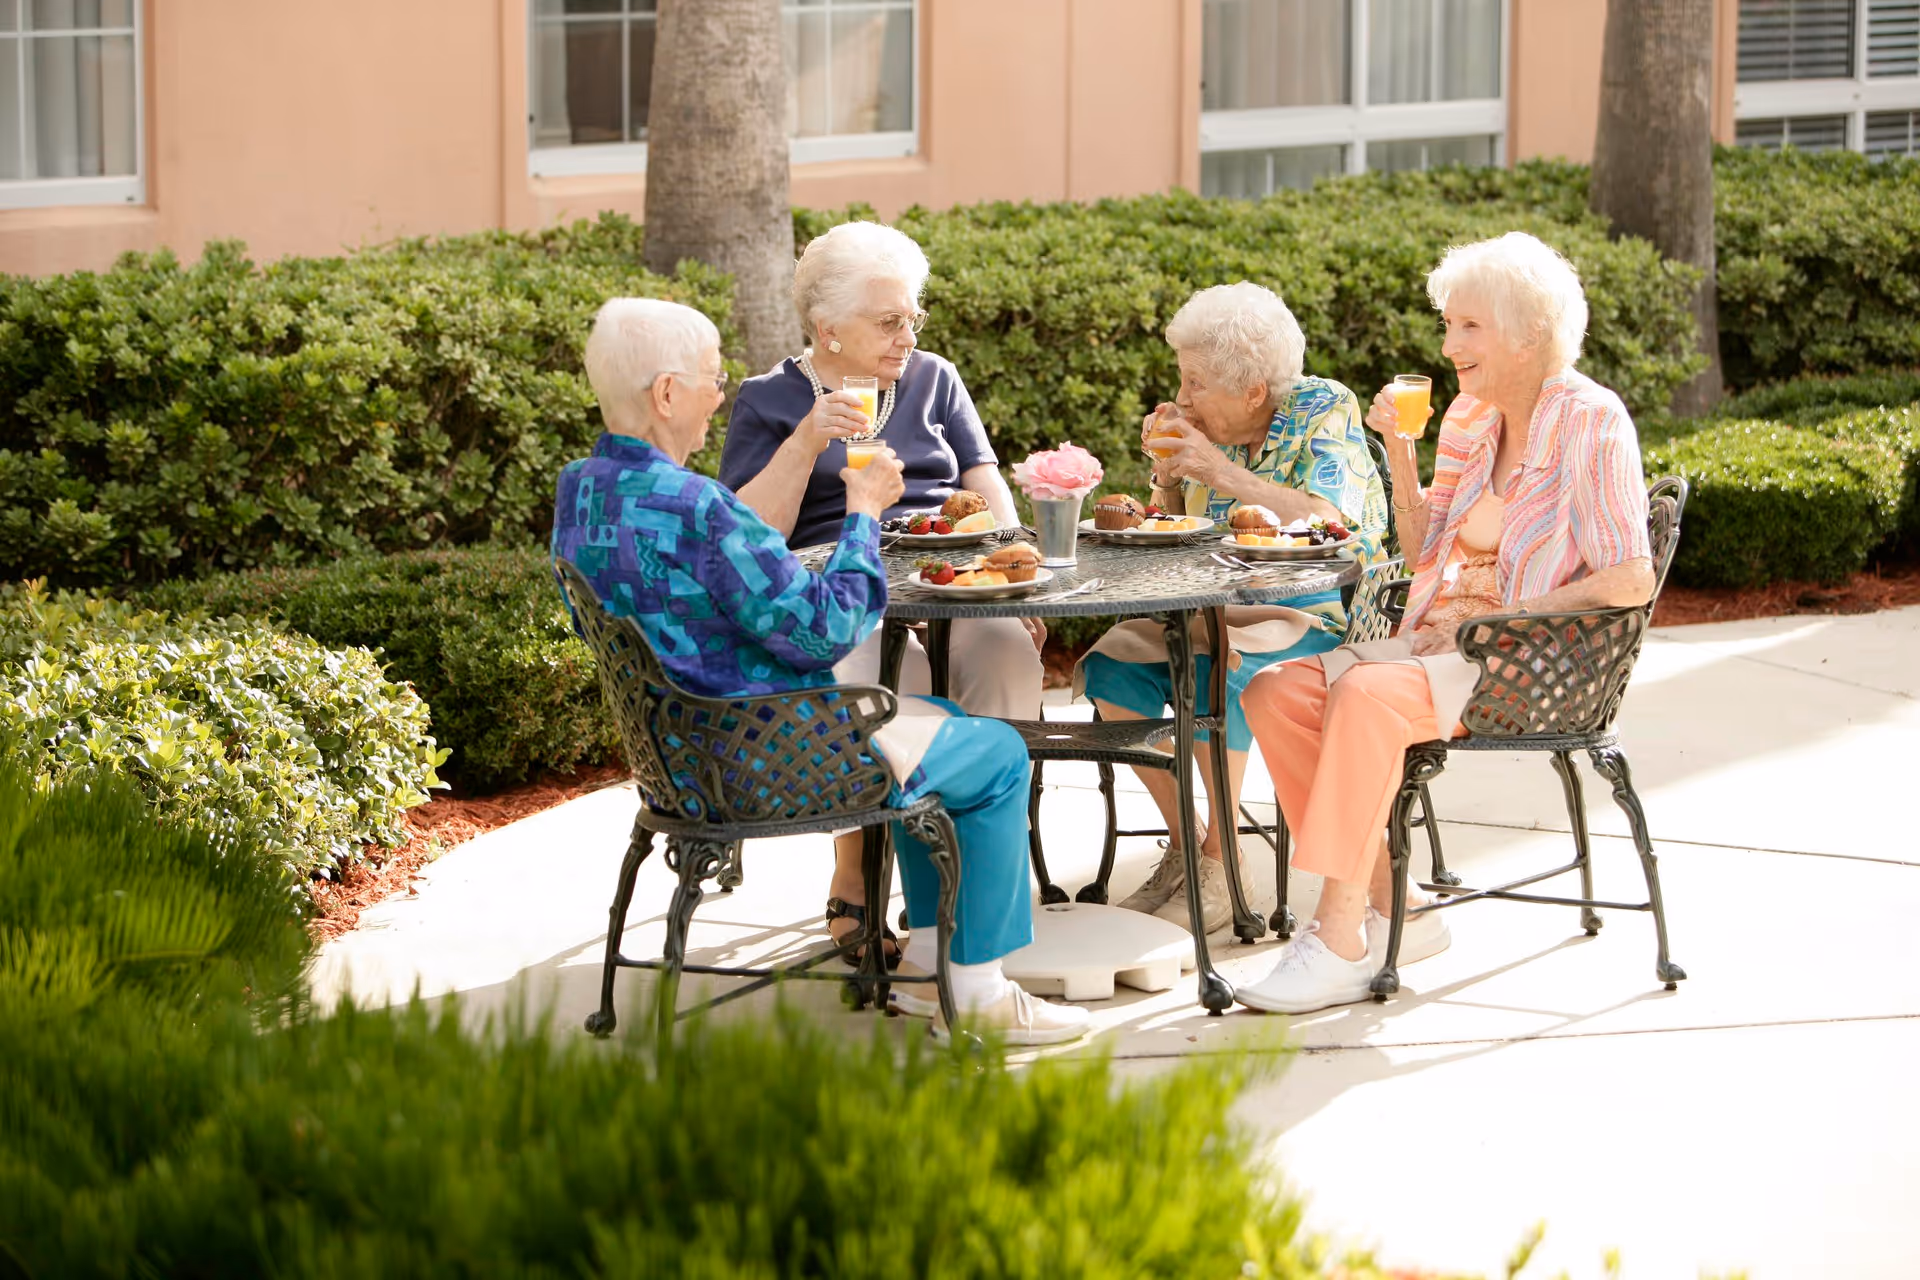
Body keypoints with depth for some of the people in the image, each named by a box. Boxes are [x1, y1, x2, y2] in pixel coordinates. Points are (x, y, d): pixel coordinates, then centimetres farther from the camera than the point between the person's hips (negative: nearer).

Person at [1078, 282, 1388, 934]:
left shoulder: (1325, 410, -8)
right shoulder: (1204, 425, 7)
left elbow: (1328, 522, -23)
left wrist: (1221, 472, -22)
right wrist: (1167, 477, -4)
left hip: (1315, 611, -6)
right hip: (1218, 605, 6)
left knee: (1209, 671, -33)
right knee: (1111, 663, -17)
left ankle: (1218, 863, -17)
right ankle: (1183, 843, -4)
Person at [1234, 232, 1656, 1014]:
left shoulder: (1589, 423, -9)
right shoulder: (1471, 416, 13)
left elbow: (1630, 580, -16)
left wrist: (1498, 616, -18)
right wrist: (1398, 448, 5)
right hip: (1439, 641, 8)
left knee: (1367, 698, -33)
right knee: (1273, 694, -12)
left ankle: (1341, 944, -30)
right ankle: (1389, 909, -9)